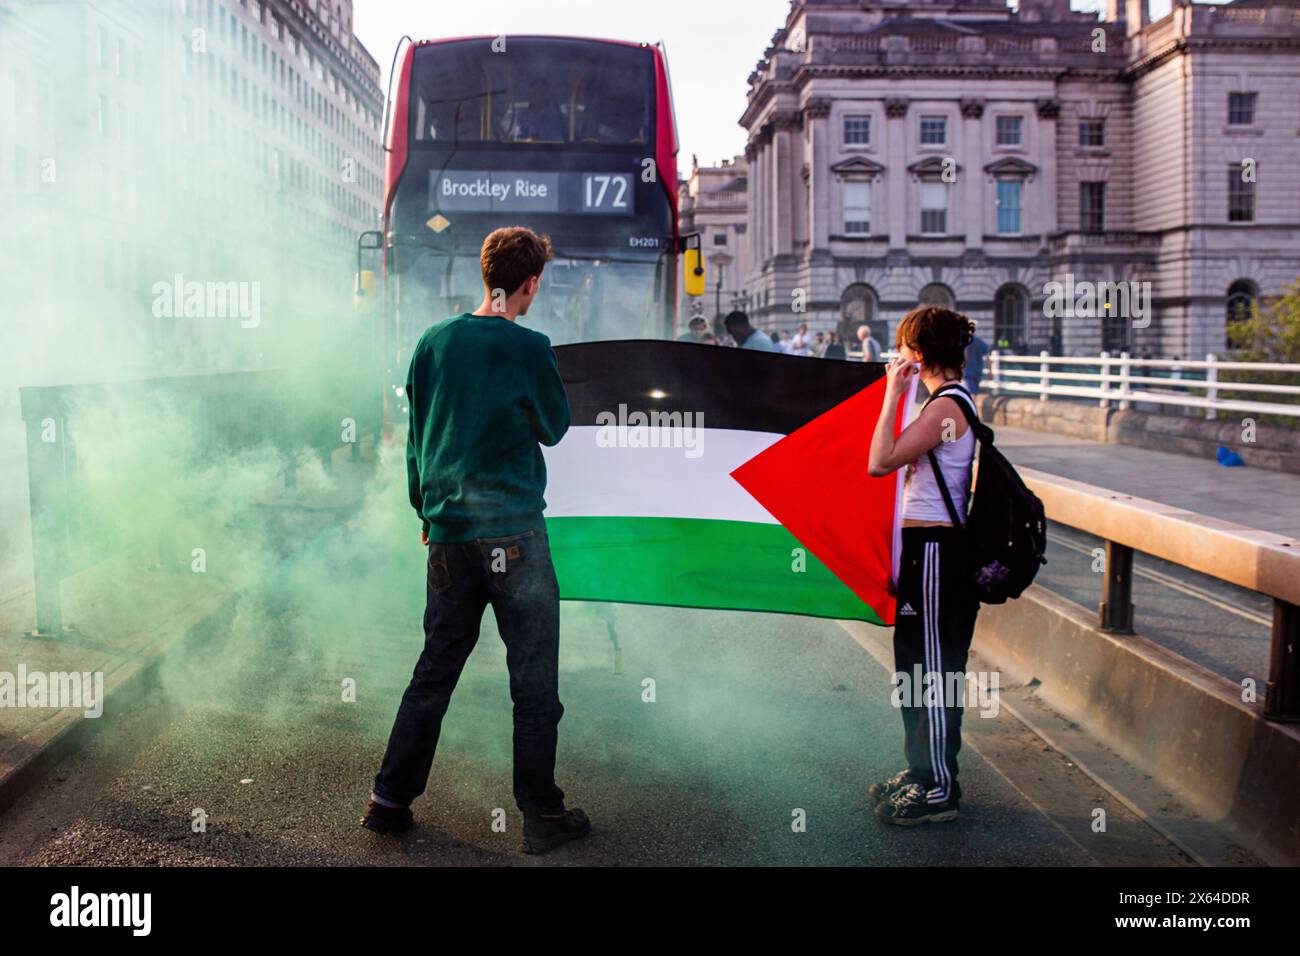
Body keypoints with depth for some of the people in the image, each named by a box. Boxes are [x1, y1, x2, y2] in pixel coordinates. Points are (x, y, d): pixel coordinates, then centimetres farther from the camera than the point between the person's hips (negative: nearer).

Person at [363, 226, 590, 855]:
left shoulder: (433, 342, 7)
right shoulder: (527, 348, -10)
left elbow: (416, 437, 14)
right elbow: (555, 428, 4)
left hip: (447, 535, 6)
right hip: (513, 534, -5)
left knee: (434, 672, 16)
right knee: (534, 683, 4)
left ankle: (390, 801, 21)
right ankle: (540, 817, 11)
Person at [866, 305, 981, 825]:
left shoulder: (946, 406, -18)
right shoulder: (949, 401, 13)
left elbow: (880, 462, -24)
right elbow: (895, 461, 15)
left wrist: (893, 395, -18)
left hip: (935, 549, -11)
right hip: (926, 547, 11)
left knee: (934, 669, -1)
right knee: (913, 663, 19)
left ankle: (940, 791, 9)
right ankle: (921, 771, 32)